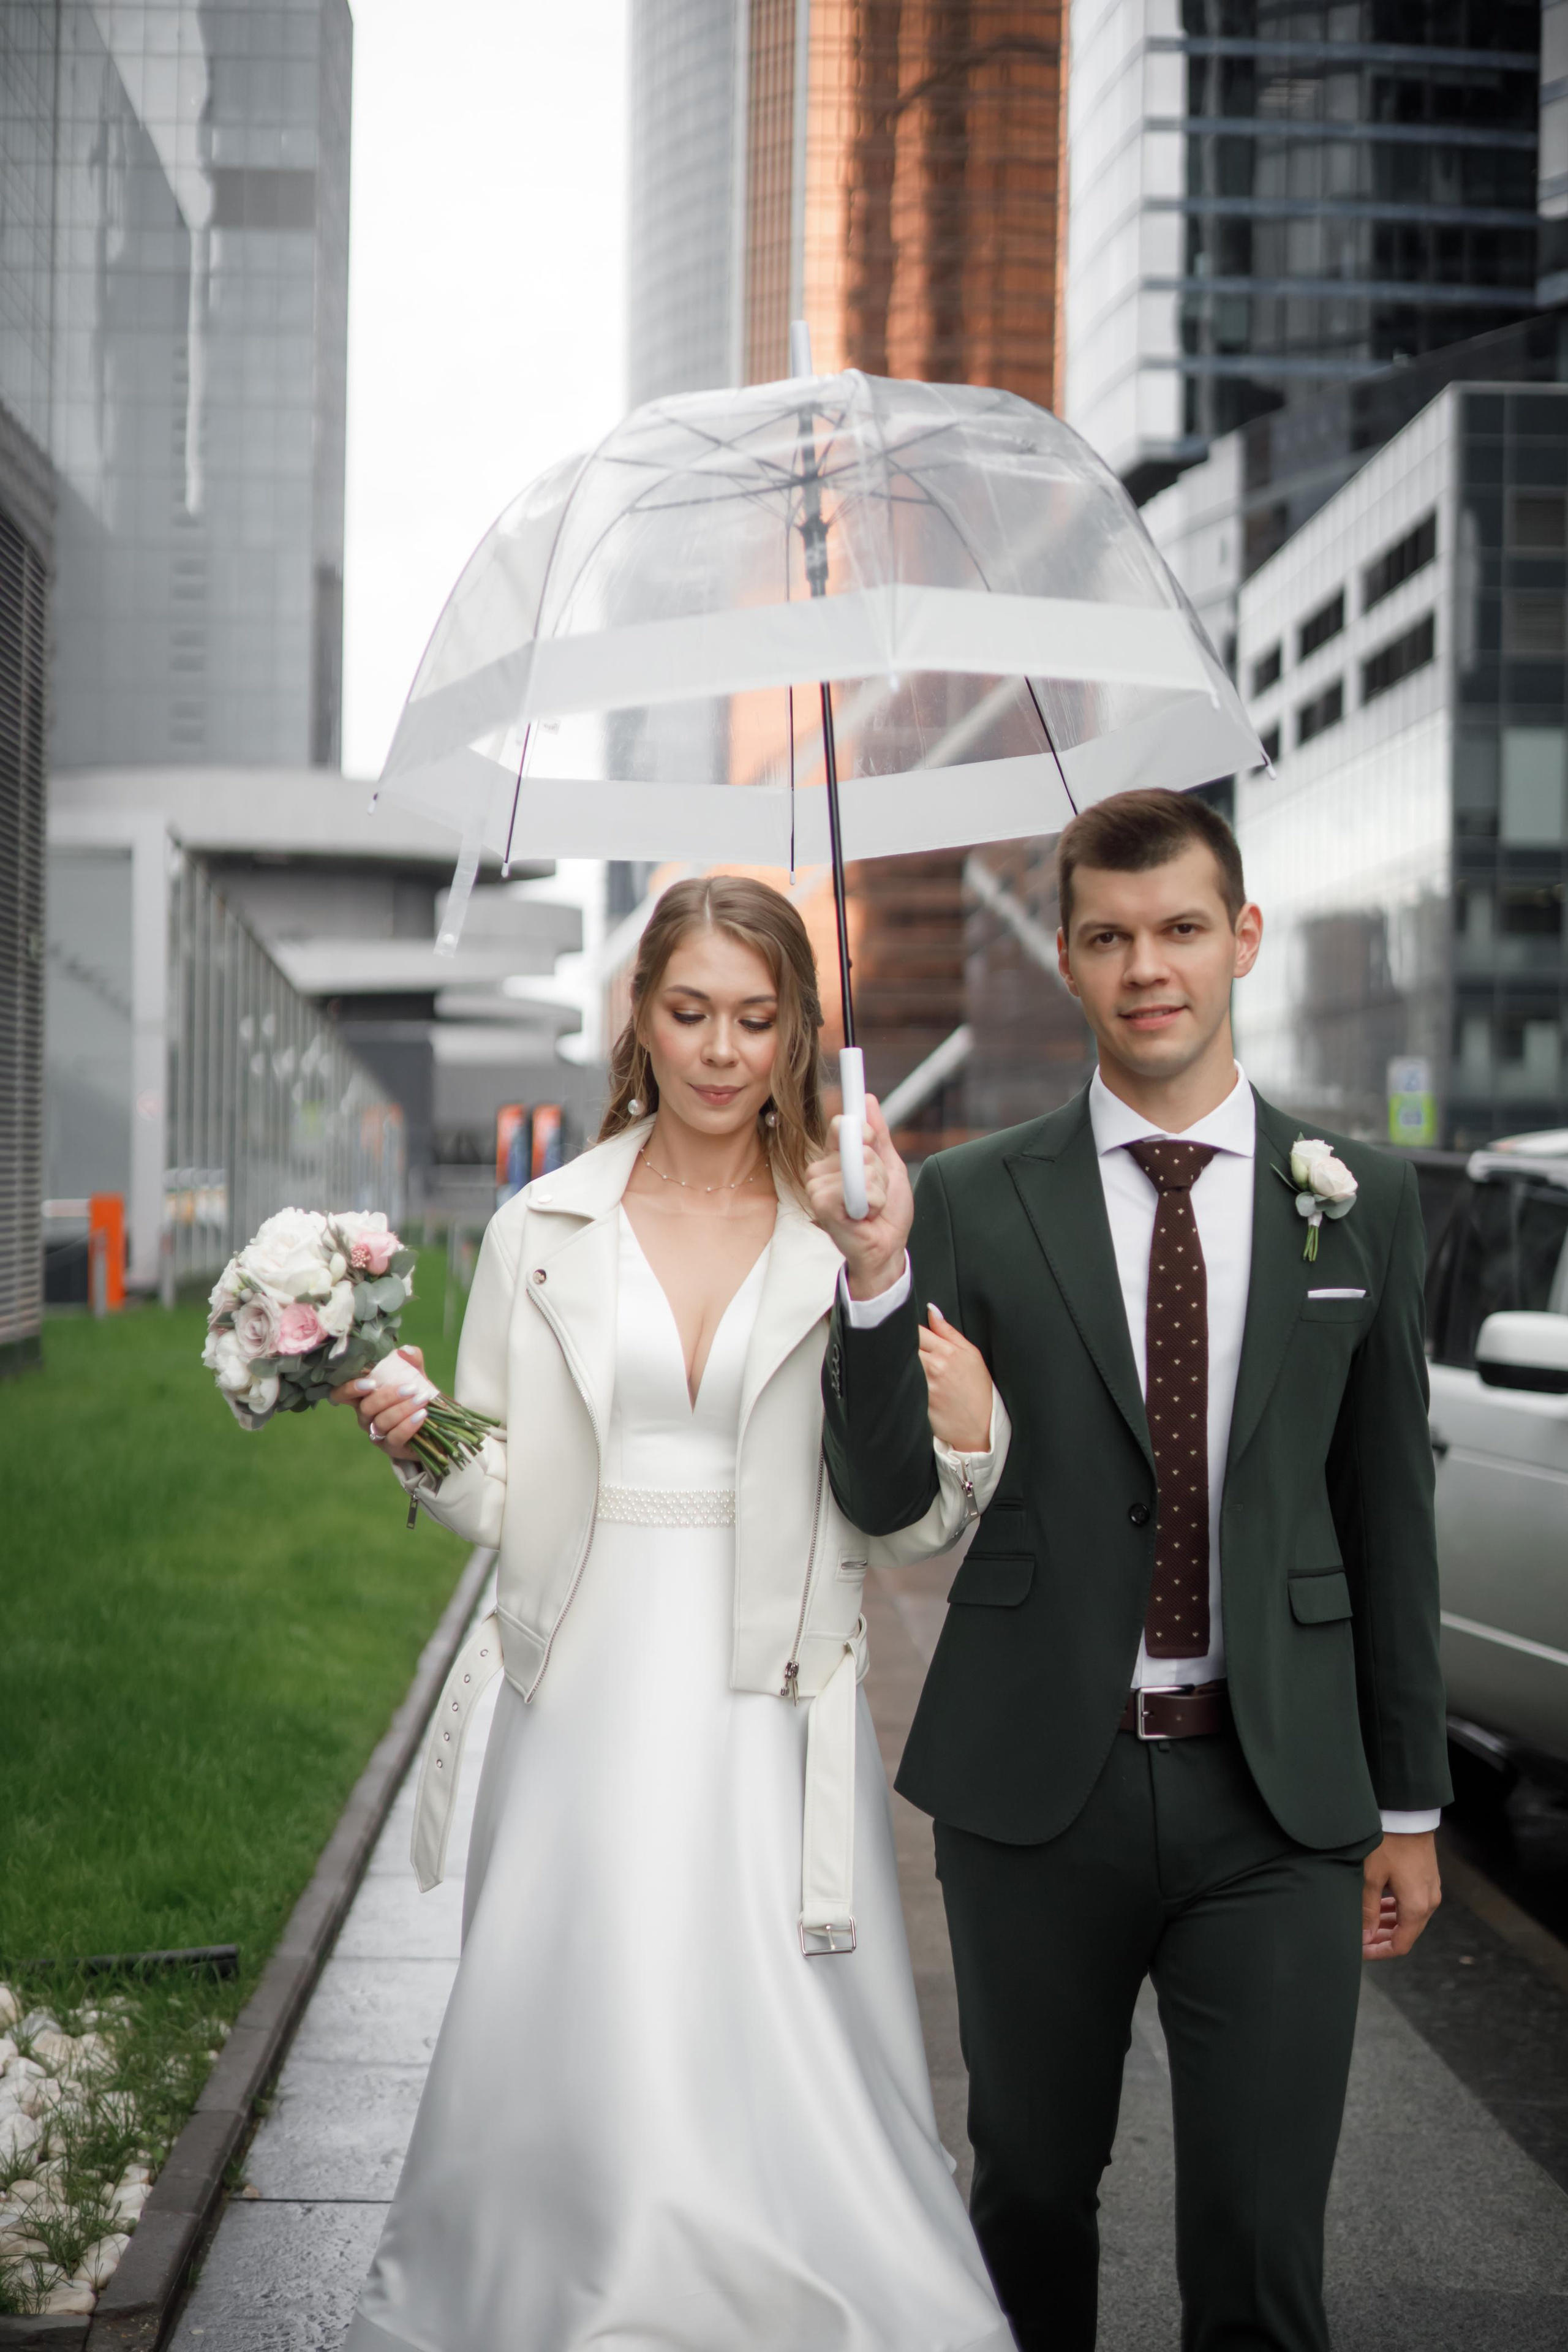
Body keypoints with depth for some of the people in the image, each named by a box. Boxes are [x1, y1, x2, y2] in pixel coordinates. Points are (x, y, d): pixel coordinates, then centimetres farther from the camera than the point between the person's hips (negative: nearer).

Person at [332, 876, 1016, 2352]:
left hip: (769, 1715, -1)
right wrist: (412, 1441, -12)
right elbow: (497, 1500, 7)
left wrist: (965, 1439, -15)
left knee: (775, 2064, -3)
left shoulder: (848, 1244, 3)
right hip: (589, 1698, 1)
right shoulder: (541, 1232, 5)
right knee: (572, 2051, 2)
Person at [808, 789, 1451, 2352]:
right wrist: (877, 1277, -22)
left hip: (1278, 1802, 0)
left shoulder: (1361, 1200, 3)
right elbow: (886, 1497, -5)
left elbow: (1388, 1508, 7)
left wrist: (1410, 1803, 10)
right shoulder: (974, 1206, -2)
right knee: (1032, 2195, 16)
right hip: (1037, 1791, 0)